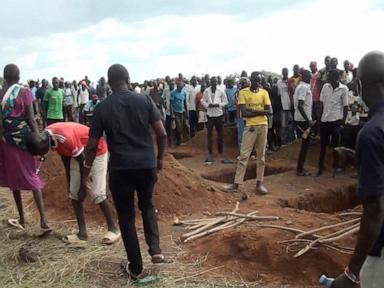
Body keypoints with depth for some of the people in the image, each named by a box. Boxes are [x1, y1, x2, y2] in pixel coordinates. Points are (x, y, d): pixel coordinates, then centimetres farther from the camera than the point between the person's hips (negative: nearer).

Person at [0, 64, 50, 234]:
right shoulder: (25, 92, -7)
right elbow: (31, 120, -11)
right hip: (24, 138, -1)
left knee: (14, 178, 13)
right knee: (32, 178, 6)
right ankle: (43, 220, -4)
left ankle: (22, 219, 21)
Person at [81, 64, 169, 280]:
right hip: (147, 165, 2)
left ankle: (136, 268, 21)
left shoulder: (103, 108, -2)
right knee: (147, 204, 26)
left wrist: (86, 172, 10)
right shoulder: (145, 100, 0)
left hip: (120, 168, -1)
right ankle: (156, 250, 13)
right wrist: (160, 158, 12)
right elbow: (162, 134, -3)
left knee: (126, 216, 12)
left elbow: (93, 145, -1)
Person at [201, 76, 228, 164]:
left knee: (220, 134, 8)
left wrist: (218, 105, -15)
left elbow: (225, 102, 1)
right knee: (209, 135, 1)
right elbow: (203, 101, 5)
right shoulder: (206, 91, -1)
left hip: (219, 114, 0)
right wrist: (208, 105, -14)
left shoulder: (221, 91, -4)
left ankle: (220, 152, 21)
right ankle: (210, 154, 7)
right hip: (210, 114, 1)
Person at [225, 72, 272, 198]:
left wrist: (253, 111, -12)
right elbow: (244, 113, -11)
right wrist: (259, 112, -9)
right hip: (250, 127, -3)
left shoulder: (264, 92, 5)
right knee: (244, 155, -4)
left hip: (263, 126, 3)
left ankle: (259, 183, 14)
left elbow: (270, 111, -3)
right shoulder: (243, 92, -2)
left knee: (261, 156, 7)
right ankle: (236, 183, -2)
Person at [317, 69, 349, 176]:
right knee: (323, 144, 8)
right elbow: (322, 103, 8)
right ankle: (321, 167, 19)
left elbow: (345, 106, -4)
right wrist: (320, 118, 6)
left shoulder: (343, 89, -6)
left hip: (336, 120, -3)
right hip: (324, 120, 3)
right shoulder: (325, 87, 3)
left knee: (336, 145, 6)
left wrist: (343, 122, -8)